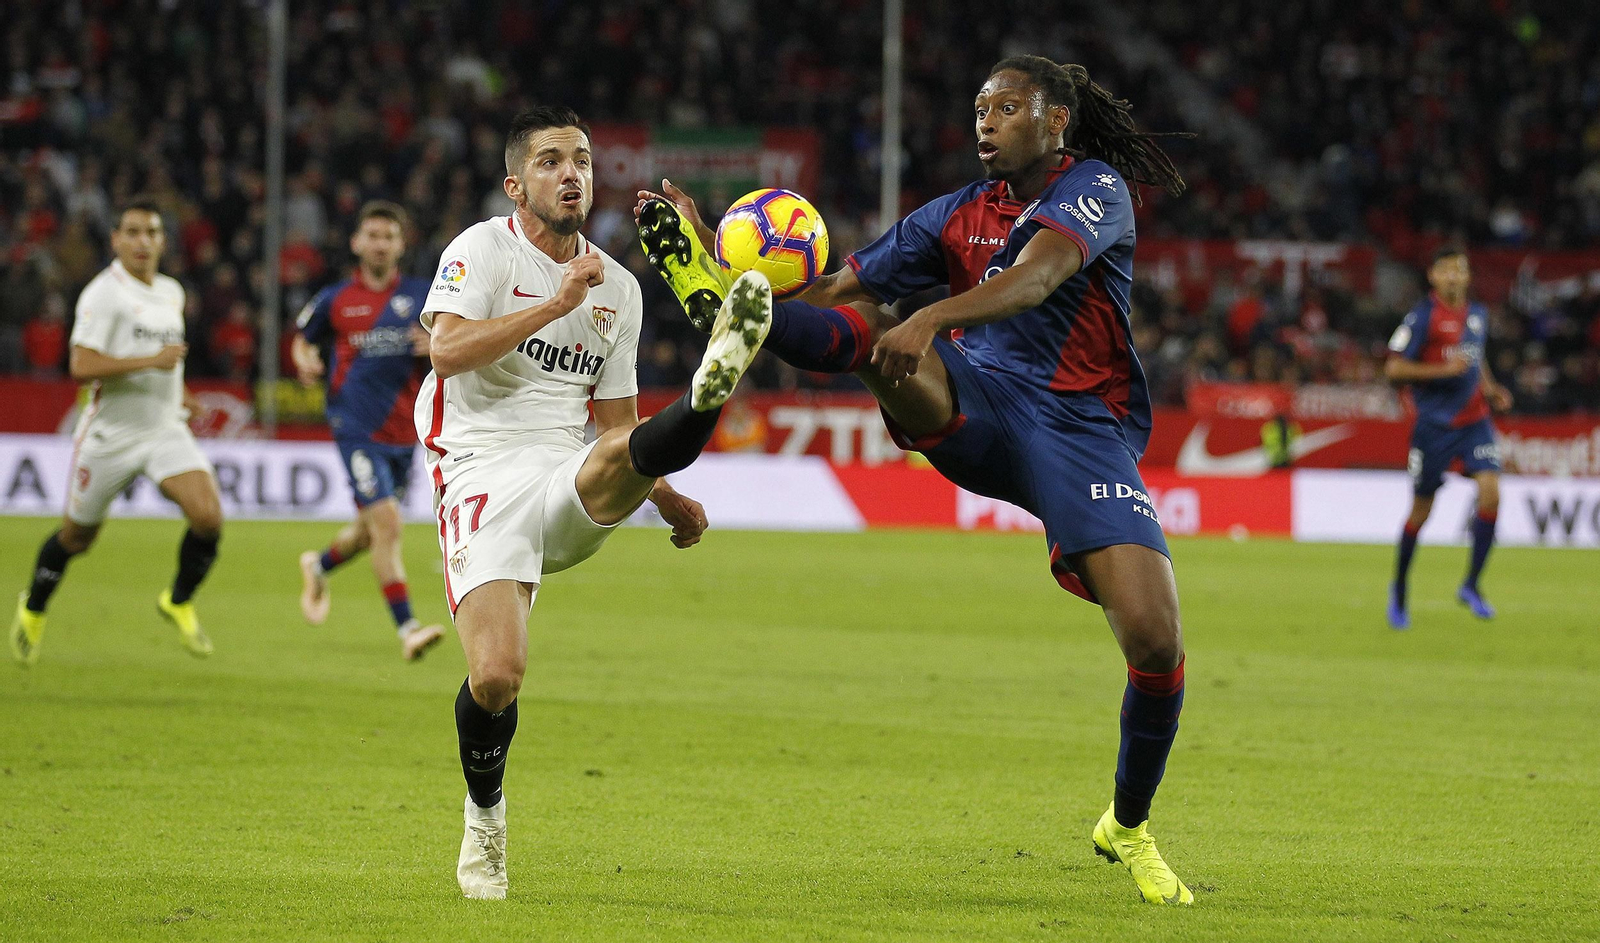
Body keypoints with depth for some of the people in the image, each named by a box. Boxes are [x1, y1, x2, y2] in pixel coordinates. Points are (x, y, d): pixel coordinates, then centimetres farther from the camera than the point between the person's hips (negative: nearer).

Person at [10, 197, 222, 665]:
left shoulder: (171, 292, 9)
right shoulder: (105, 292, -15)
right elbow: (81, 364, -24)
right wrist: (151, 362, -27)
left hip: (166, 430, 5)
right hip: (110, 434, -5)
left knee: (208, 515, -17)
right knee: (77, 536, 10)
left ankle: (179, 601, 7)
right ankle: (34, 608, 38)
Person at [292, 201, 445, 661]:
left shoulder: (421, 295, 4)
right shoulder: (334, 300, 2)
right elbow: (305, 339, 18)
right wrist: (306, 361, -4)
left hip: (405, 430, 4)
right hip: (358, 428, -4)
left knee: (374, 529, 17)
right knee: (387, 523, -18)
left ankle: (319, 566, 48)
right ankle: (406, 628, -17)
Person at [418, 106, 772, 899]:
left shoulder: (619, 288, 18)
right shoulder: (485, 249, 1)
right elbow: (447, 350, -17)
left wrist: (667, 500, 7)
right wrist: (557, 304, -18)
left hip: (571, 482, 4)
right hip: (483, 475, -4)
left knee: (635, 453, -34)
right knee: (497, 676, -16)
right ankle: (485, 815, 10)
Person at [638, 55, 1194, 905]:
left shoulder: (1096, 188, -3)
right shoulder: (957, 215, 13)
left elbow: (1039, 276, -24)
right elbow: (841, 289, 9)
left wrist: (932, 318, -41)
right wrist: (729, 267, -7)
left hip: (1083, 428, -4)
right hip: (976, 409, 4)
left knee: (1157, 646, -15)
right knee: (860, 330, -26)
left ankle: (1127, 828, 8)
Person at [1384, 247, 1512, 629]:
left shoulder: (1478, 315, 10)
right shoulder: (1422, 316, -10)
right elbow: (1393, 368, -12)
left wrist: (1491, 389, 10)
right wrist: (1442, 370, -22)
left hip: (1475, 421, 5)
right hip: (1435, 422, -5)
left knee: (1491, 492, -16)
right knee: (1421, 509, 3)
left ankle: (1471, 585, -5)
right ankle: (1399, 589, 25)